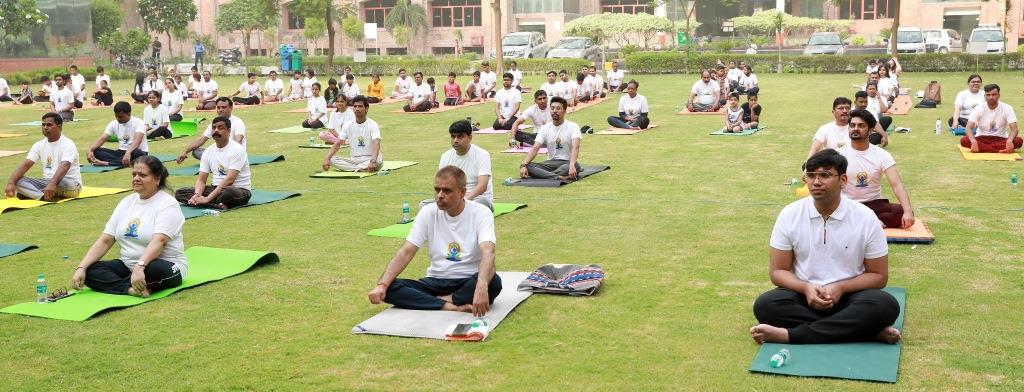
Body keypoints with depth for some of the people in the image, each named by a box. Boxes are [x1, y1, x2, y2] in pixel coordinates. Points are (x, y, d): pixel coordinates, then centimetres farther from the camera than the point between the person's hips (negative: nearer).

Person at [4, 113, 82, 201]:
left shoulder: (68, 144, -12)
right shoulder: (39, 145, 8)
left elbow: (64, 167, -29)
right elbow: (25, 165, -1)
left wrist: (52, 184, -47)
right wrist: (10, 183, -17)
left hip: (71, 183, -6)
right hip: (47, 181, 6)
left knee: (60, 183, -41)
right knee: (18, 181, -16)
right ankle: (44, 196, -36)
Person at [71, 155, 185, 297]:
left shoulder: (168, 204, -10)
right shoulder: (127, 202, 11)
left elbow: (159, 241, -26)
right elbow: (105, 240, 7)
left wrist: (139, 267, -42)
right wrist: (81, 268, -7)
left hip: (167, 266, -6)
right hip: (128, 265, 7)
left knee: (155, 269, -40)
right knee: (89, 270, -16)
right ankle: (129, 288, -34)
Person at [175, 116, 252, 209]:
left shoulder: (237, 149, -14)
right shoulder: (208, 152, 7)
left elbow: (229, 180, -23)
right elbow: (201, 179, 5)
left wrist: (208, 198, -28)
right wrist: (197, 195, -19)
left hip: (239, 190, -7)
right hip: (217, 188, 7)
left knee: (229, 193, -45)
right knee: (179, 193, -12)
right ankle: (217, 205, -28)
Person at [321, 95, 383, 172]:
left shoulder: (372, 125, -8)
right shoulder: (348, 125, 5)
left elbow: (376, 144, -25)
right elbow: (337, 144, -1)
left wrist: (373, 161, -44)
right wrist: (326, 159, -19)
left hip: (368, 159, -4)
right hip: (353, 160, 4)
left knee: (378, 160, -38)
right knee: (332, 160, -21)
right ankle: (363, 169, -25)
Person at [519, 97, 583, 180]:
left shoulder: (573, 126, -8)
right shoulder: (544, 128, 3)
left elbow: (575, 147, -24)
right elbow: (535, 149, -6)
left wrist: (571, 165, -44)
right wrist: (523, 165, -24)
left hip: (568, 162, -3)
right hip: (551, 163, 3)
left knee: (576, 166, -40)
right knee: (527, 166, -23)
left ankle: (542, 175, -34)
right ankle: (559, 177, -39)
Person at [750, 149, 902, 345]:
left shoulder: (865, 218, -6)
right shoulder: (790, 215, -4)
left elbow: (878, 276, 0)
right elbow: (778, 271, 1)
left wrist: (841, 288, -18)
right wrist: (805, 288, -20)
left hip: (849, 295, 0)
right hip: (804, 294, 1)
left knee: (886, 306, -33)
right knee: (765, 305, -32)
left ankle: (790, 335, -33)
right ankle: (863, 329, -28)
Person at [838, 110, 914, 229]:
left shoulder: (882, 155, -2)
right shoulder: (839, 154, -4)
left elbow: (896, 184, -14)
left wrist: (908, 211, -30)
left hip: (875, 204, 2)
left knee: (902, 212, -26)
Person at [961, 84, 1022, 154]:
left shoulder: (1007, 108, -8)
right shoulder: (978, 109, -9)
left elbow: (1014, 129, -16)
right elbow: (969, 128, -20)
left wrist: (1009, 141, -39)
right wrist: (974, 142, -41)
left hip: (1000, 139, 0)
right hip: (981, 139, 0)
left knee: (1018, 141, -29)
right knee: (964, 140, -32)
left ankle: (982, 148, -28)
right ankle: (1001, 150, -32)